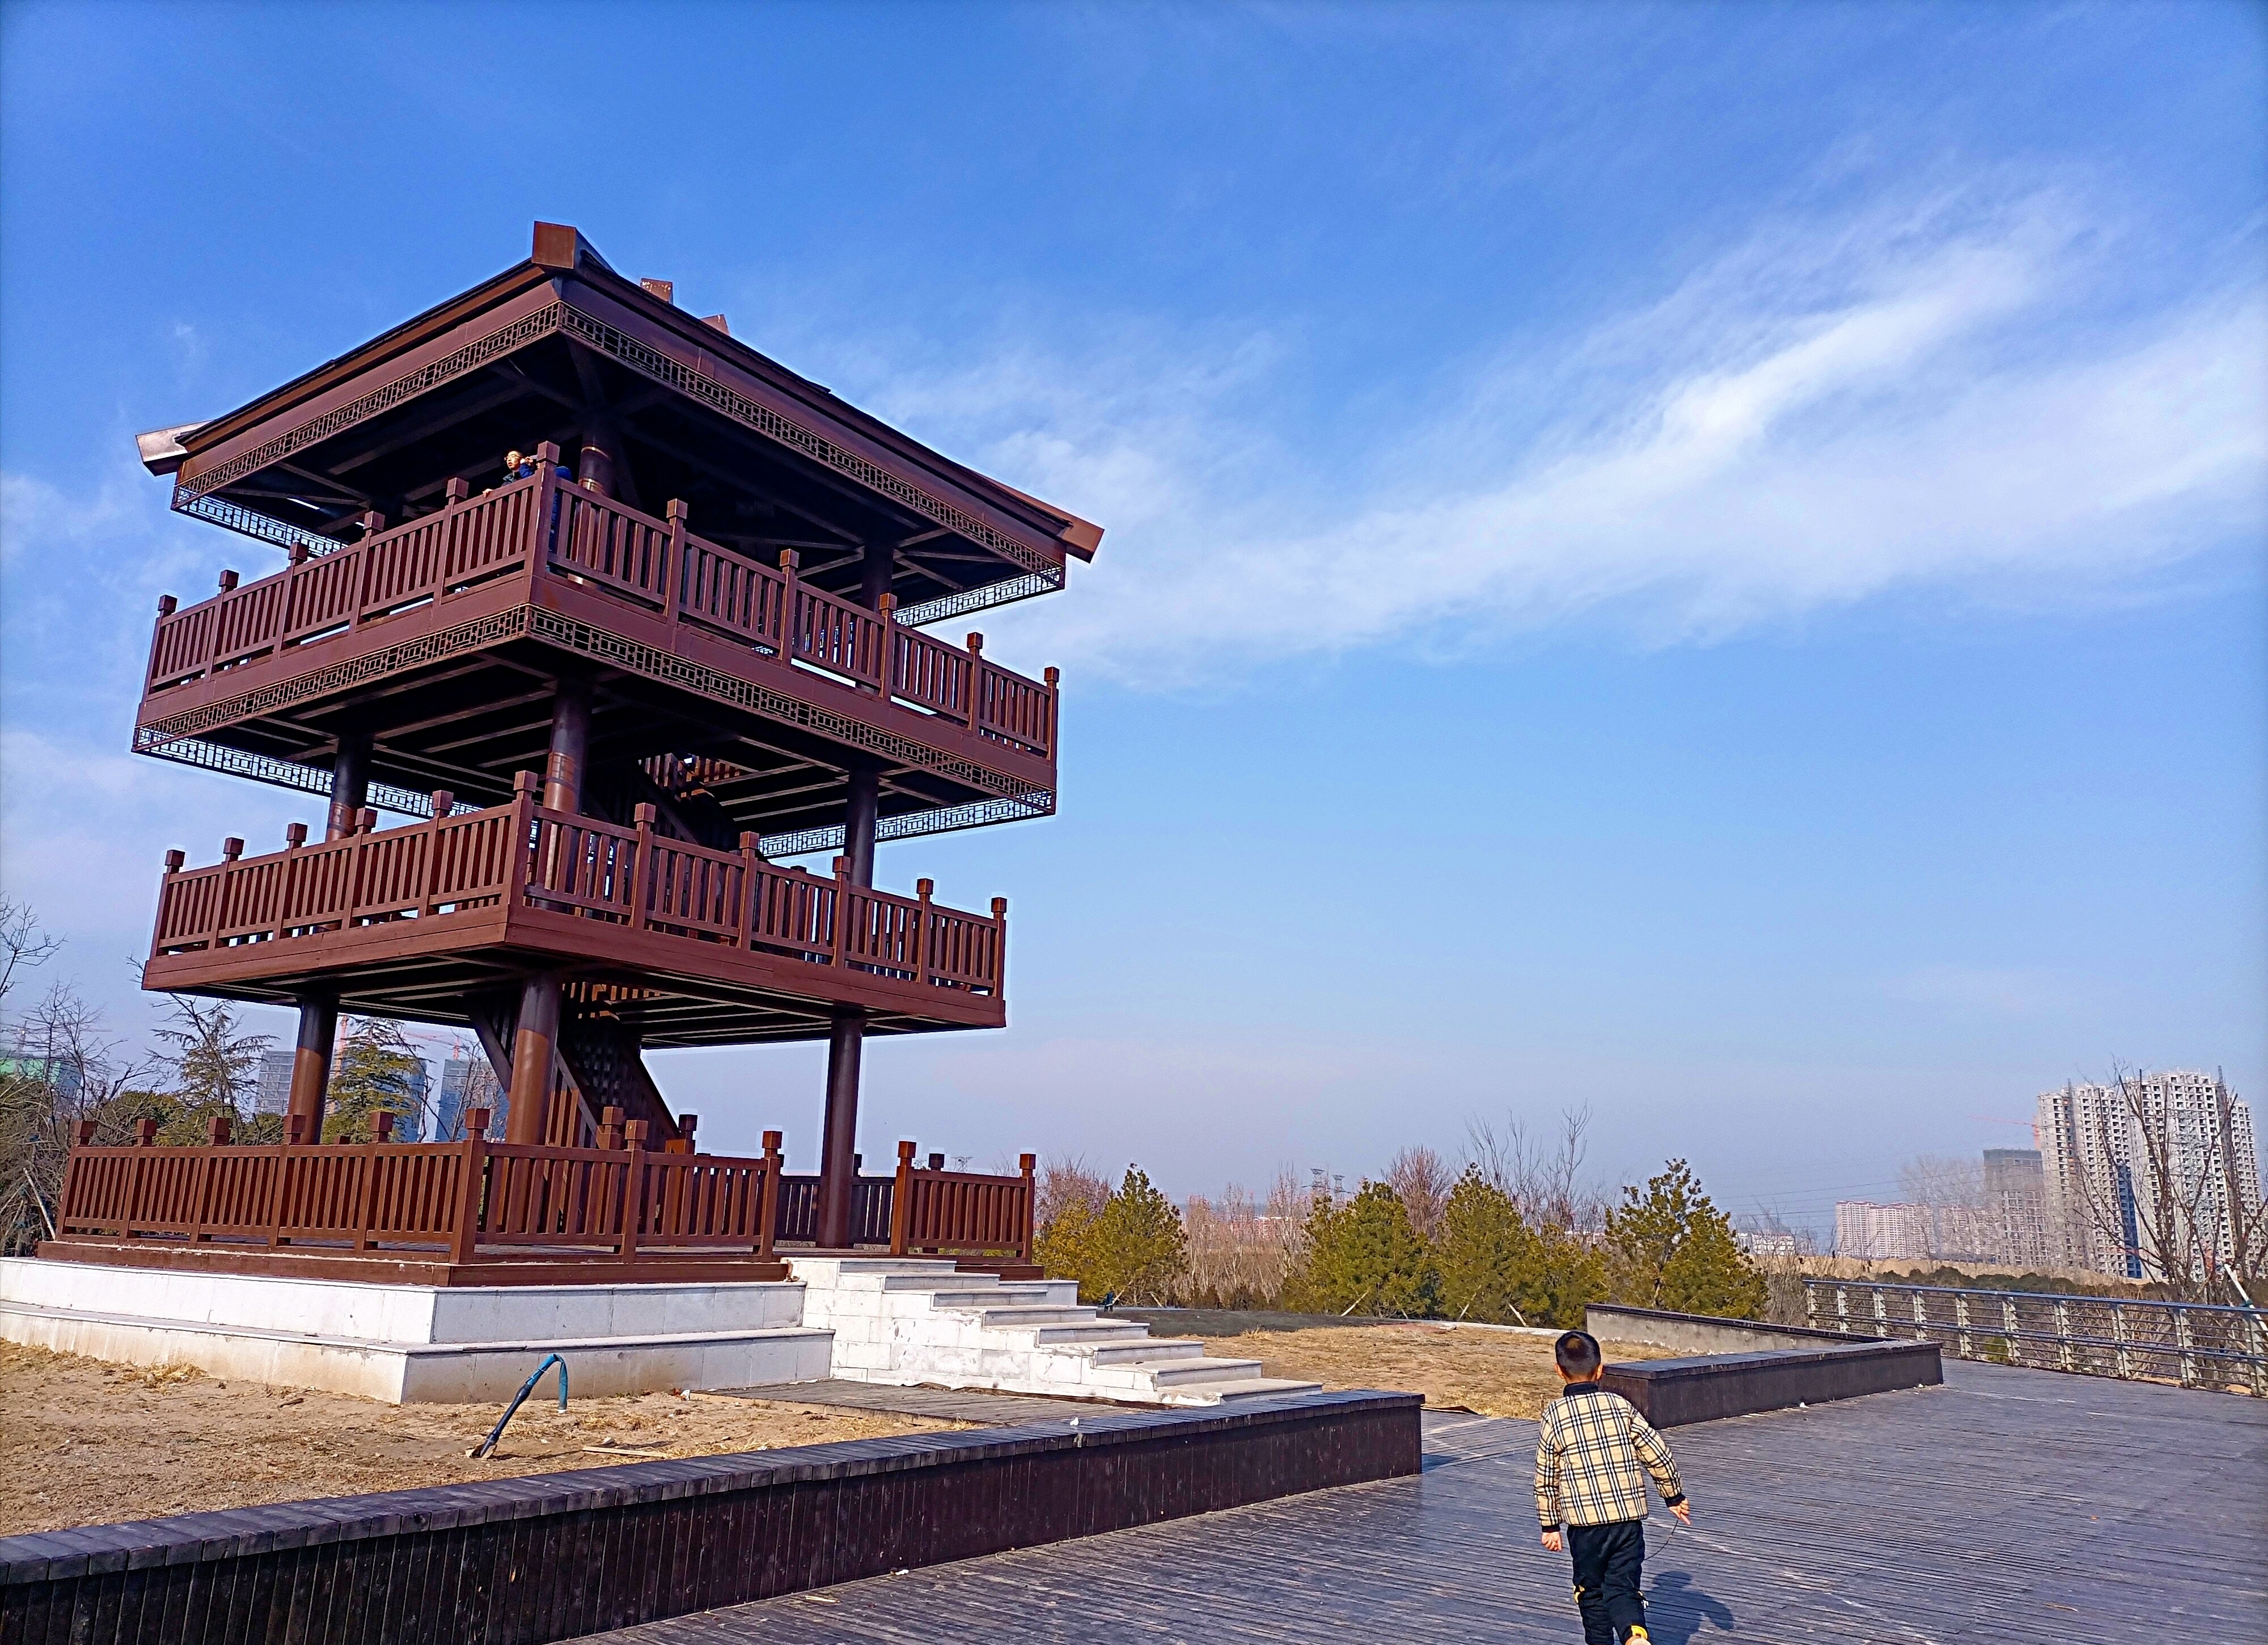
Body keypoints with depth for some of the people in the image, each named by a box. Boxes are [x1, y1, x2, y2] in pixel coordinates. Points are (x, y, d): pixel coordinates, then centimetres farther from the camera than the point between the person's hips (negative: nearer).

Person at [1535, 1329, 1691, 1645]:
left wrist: (1550, 1526, 11)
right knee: (1623, 1589, 2)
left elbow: (1546, 1477, 1)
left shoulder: (1555, 1414, -3)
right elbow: (1659, 1455, 3)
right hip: (1629, 1518, 1)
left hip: (1585, 1523, -1)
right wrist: (1675, 1497, 18)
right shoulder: (1621, 1406, 2)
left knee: (1591, 1592, 17)